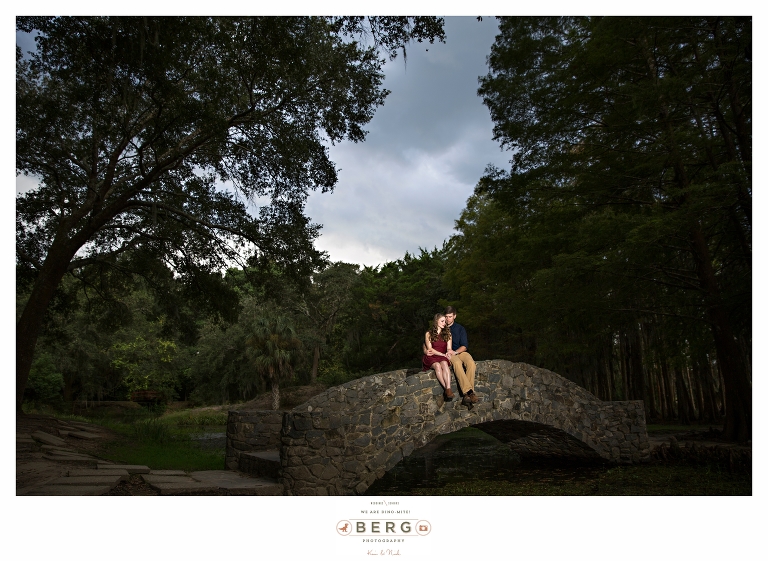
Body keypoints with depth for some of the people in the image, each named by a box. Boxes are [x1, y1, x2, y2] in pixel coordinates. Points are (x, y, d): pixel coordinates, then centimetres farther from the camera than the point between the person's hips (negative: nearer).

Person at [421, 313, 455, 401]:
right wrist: (443, 354, -10)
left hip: (443, 357, 1)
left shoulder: (447, 333, 16)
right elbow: (429, 349, -1)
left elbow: (449, 349, 10)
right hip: (431, 357, -1)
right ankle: (446, 388, -42)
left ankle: (448, 389, -50)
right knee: (437, 365, -37)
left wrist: (448, 354, -13)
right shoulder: (428, 334, 7)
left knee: (444, 364, -36)